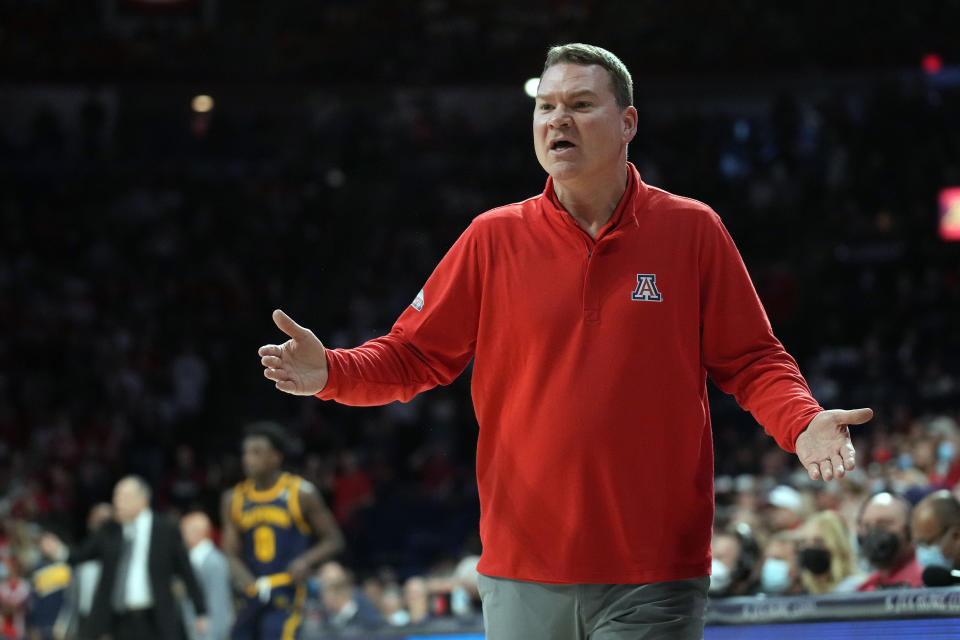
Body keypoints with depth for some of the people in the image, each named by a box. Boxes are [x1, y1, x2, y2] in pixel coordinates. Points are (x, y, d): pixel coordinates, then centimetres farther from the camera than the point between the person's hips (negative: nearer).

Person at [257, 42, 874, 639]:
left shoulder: (692, 232, 2)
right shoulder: (494, 239, 5)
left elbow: (752, 361, 4)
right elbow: (414, 356, 8)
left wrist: (802, 424, -15)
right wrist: (331, 372, -10)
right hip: (523, 571, 2)